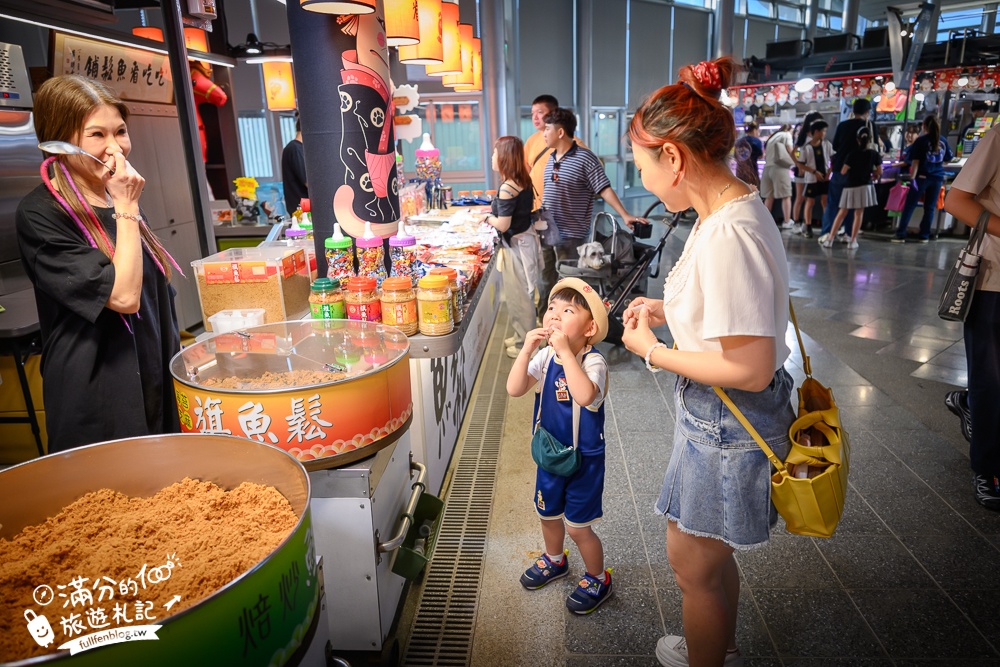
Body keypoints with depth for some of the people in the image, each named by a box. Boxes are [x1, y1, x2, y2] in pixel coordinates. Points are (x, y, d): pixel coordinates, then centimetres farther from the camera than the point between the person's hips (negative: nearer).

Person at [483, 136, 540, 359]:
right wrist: (493, 213, 11)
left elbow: (503, 225, -22)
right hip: (525, 239, 9)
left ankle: (524, 344, 14)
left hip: (517, 244, -9)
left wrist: (487, 217, -5)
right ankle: (524, 337, 33)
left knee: (518, 295, 3)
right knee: (522, 293, 19)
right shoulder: (523, 181, 5)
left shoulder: (507, 188, -22)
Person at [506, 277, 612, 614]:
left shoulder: (593, 362, -23)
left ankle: (598, 579, 34)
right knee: (548, 513, 25)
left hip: (584, 459, -6)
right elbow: (514, 389, -18)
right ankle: (555, 560, 54)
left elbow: (586, 396, -43)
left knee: (578, 526, 7)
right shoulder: (544, 357, -7)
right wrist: (527, 349, -28)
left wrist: (565, 350, -42)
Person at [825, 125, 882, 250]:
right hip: (864, 186, 0)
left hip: (850, 187, 0)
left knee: (842, 213, 7)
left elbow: (843, 171, -8)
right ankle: (852, 241, 3)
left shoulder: (853, 154, -6)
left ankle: (830, 238, 5)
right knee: (859, 214, 5)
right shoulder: (874, 154, -1)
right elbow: (879, 172, 1)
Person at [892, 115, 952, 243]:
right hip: (938, 177, 4)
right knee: (930, 208, 8)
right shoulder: (943, 141, 8)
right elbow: (947, 159, 16)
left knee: (909, 206, -1)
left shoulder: (921, 140, -5)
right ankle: (924, 236, 9)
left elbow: (915, 161, -12)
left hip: (922, 177, -4)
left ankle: (900, 234, -5)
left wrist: (912, 177, -13)